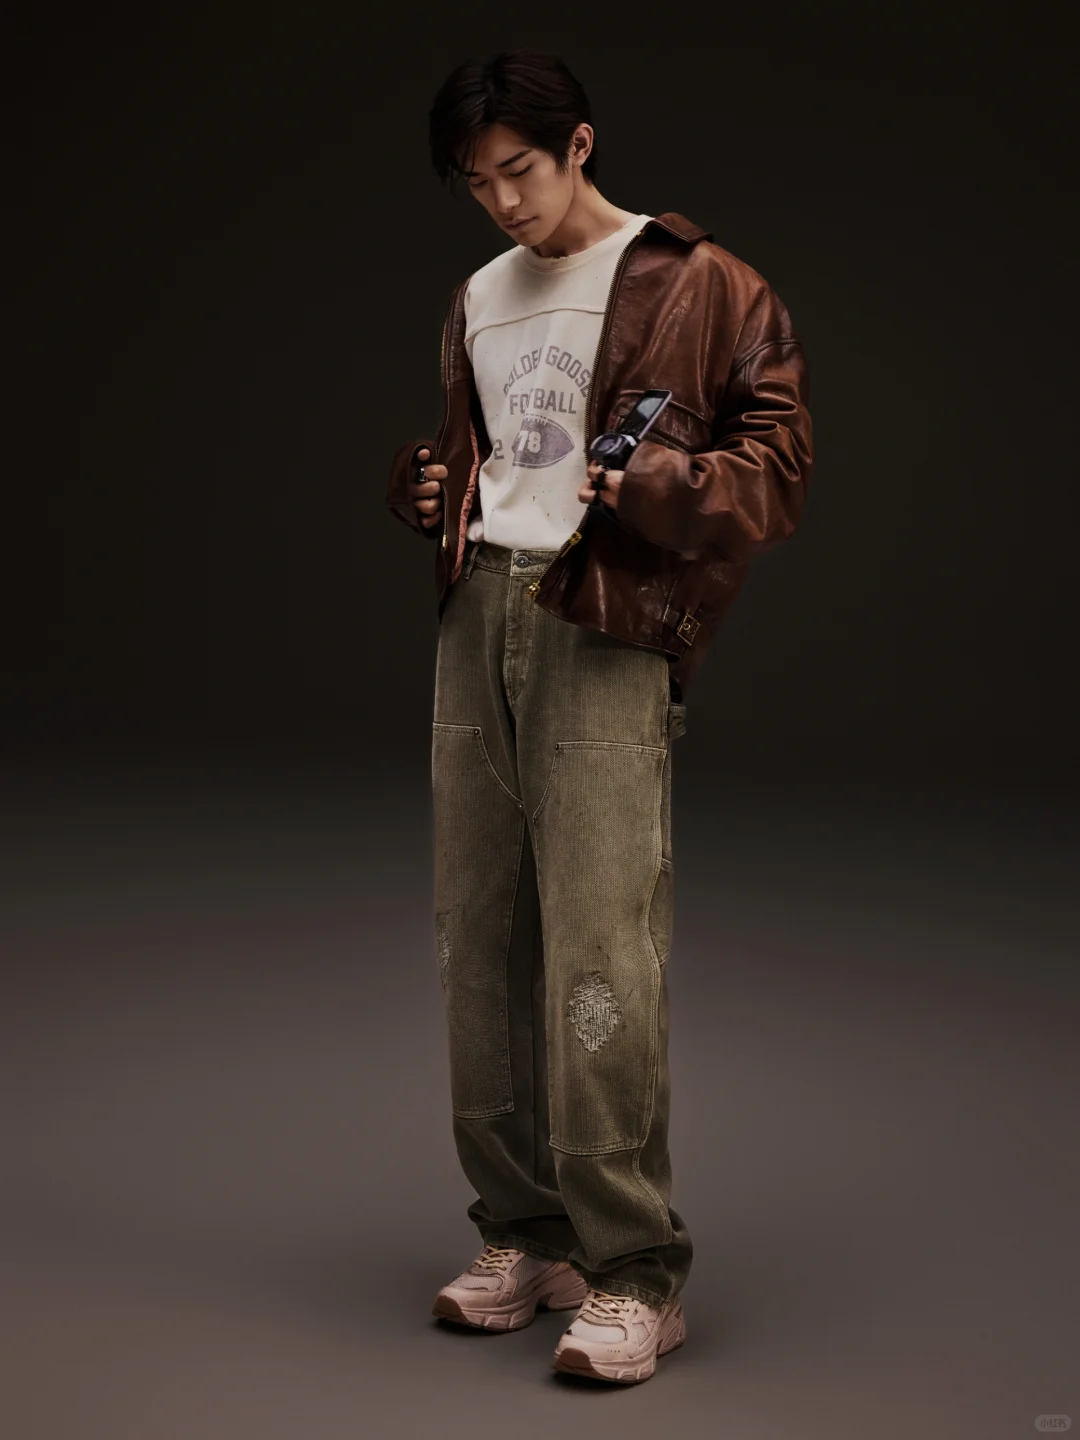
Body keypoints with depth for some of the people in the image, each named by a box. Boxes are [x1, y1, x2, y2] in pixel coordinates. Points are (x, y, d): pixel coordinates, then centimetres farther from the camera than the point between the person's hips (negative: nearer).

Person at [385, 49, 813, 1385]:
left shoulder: (698, 283, 1)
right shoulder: (477, 302, 22)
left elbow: (778, 454, -3)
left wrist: (659, 485, -20)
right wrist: (426, 484, 12)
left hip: (605, 632, -7)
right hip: (477, 615, 7)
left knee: (598, 950, -13)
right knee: (478, 944, 7)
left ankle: (634, 1273, -4)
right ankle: (523, 1234, 19)